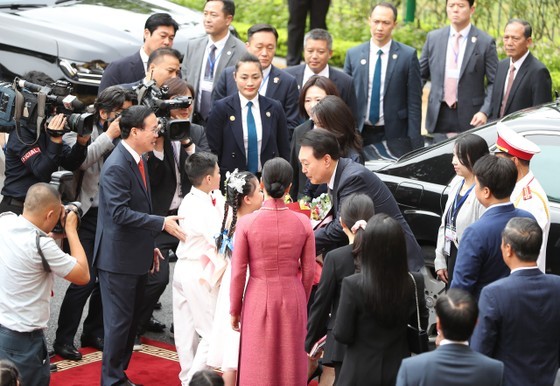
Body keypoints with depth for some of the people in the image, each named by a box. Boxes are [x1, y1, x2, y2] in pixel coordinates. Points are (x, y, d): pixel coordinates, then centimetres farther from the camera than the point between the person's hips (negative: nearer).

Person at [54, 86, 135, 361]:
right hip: (87, 217, -5)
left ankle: (93, 332, 29)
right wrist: (109, 135, -20)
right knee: (85, 280, -9)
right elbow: (79, 159, -25)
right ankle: (63, 339, 4)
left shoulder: (123, 136, 4)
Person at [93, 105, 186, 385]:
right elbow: (120, 213, -27)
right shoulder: (116, 167, -22)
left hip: (136, 255, 9)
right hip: (119, 258, -9)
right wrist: (162, 223, -27)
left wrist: (150, 245, 19)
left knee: (131, 319, 16)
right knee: (119, 320, 0)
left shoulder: (138, 160, 8)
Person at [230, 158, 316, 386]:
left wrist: (235, 311, 5)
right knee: (290, 364, 14)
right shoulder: (303, 223, -7)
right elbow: (308, 272, 0)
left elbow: (238, 272, -7)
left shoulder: (247, 223, -12)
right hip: (292, 299, 1)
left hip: (259, 299, -1)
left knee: (259, 366, 10)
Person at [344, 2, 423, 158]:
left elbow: (414, 102, -1)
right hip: (360, 134, 2)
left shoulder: (408, 55, -1)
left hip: (394, 135, -2)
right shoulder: (353, 55, 6)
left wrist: (414, 141, -5)